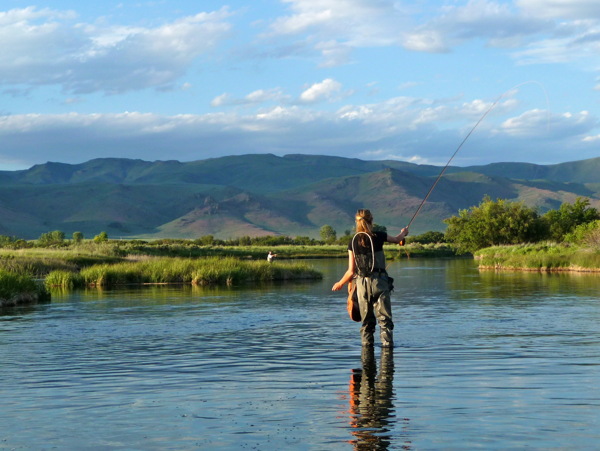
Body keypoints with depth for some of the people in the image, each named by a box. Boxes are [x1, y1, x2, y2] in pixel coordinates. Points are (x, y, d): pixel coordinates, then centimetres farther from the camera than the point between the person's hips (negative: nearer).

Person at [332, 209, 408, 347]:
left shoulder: (353, 242, 2)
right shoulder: (378, 237, -3)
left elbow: (351, 271, 1)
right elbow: (397, 239, 18)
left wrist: (340, 283, 19)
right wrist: (403, 233, 42)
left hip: (362, 284, 2)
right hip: (379, 282, -2)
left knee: (367, 320, 12)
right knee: (384, 317, -1)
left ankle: (367, 344, 11)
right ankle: (387, 343, -9)